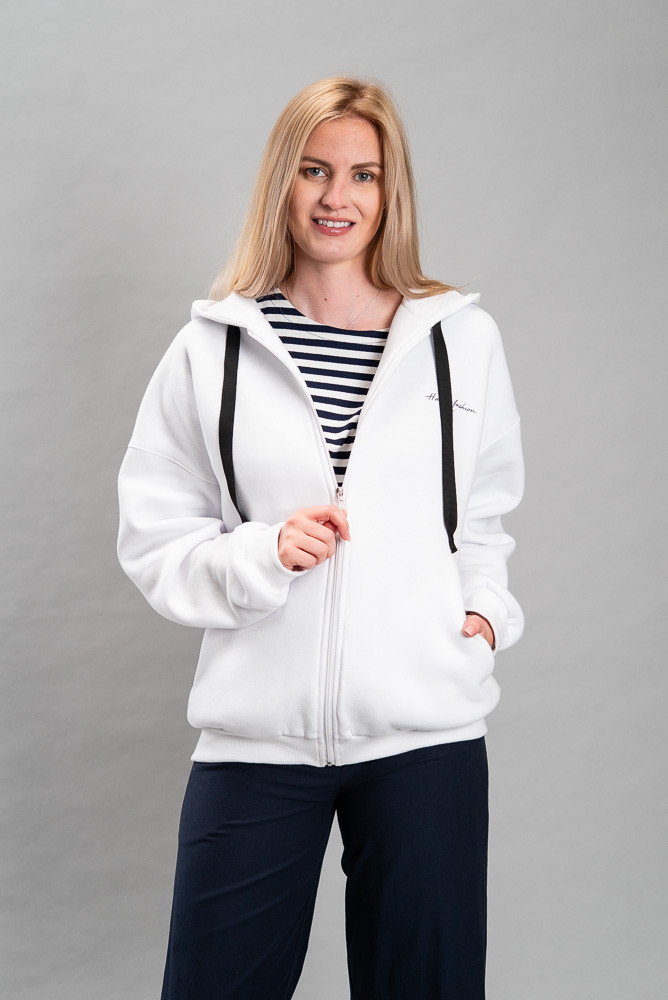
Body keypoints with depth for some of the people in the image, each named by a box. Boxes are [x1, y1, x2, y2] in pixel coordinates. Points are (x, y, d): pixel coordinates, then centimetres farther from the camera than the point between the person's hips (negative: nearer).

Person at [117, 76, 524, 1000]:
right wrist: (262, 553, -13)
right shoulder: (213, 348, 3)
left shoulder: (463, 339, 6)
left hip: (426, 728, 1)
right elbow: (152, 537, 4)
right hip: (256, 729, 0)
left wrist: (486, 609, 1)